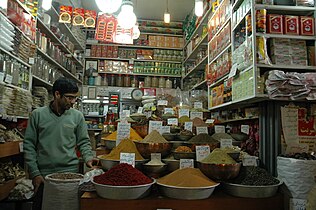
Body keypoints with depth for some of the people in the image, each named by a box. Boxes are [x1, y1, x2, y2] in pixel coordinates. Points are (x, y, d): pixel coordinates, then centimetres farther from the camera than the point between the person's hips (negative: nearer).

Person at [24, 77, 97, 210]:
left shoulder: (77, 116, 1)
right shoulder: (37, 115, -1)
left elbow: (84, 142, 6)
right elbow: (29, 145, 0)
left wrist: (88, 157, -12)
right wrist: (34, 173, -4)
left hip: (70, 173, 1)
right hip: (43, 175, 0)